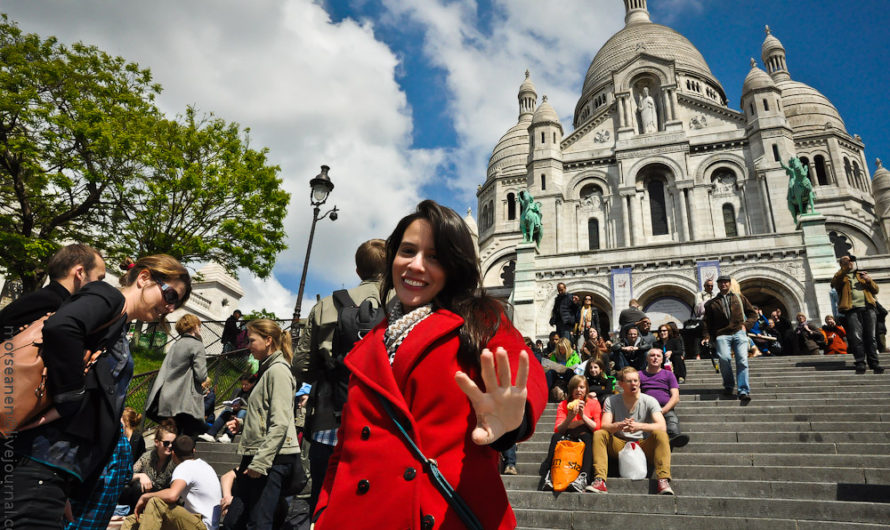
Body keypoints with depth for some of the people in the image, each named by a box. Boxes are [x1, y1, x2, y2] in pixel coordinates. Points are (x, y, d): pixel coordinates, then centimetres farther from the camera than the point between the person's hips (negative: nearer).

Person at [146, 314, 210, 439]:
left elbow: (164, 371, 17)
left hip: (168, 400, 8)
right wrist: (206, 380, 7)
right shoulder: (197, 345, -7)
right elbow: (201, 374, -15)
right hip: (186, 401, -8)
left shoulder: (176, 345, 15)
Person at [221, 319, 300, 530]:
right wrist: (242, 424, 10)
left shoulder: (278, 370, -12)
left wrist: (260, 462, -20)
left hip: (273, 458, -10)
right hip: (255, 457, 10)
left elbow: (280, 424, -19)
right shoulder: (267, 370, 19)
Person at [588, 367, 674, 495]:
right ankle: (599, 480, -33)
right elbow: (605, 426, -14)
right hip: (619, 445, 1)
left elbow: (662, 426, -18)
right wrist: (620, 425, -37)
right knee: (599, 434, -24)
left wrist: (639, 426, -36)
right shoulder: (611, 401, -2)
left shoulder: (649, 401, -4)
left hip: (644, 445, -1)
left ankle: (663, 481, -33)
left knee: (660, 434, -28)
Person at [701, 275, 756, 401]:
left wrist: (746, 325, 5)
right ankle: (728, 386, -3)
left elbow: (751, 313, 23)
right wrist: (706, 336, 3)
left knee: (742, 360, -15)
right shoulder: (711, 303, 18)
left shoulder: (739, 298, 21)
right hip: (722, 335, -1)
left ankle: (743, 391, -12)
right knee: (724, 358, -23)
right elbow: (707, 322, 16)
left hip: (739, 333, 1)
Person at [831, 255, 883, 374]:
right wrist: (844, 268, -13)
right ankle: (860, 363, -11)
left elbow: (875, 290, 20)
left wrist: (869, 281, 0)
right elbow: (834, 283, -7)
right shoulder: (841, 276, 17)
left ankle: (874, 363, 1)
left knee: (870, 337, -1)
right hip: (852, 309, -3)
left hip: (867, 308, 3)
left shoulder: (862, 275, 27)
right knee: (856, 337, -11)